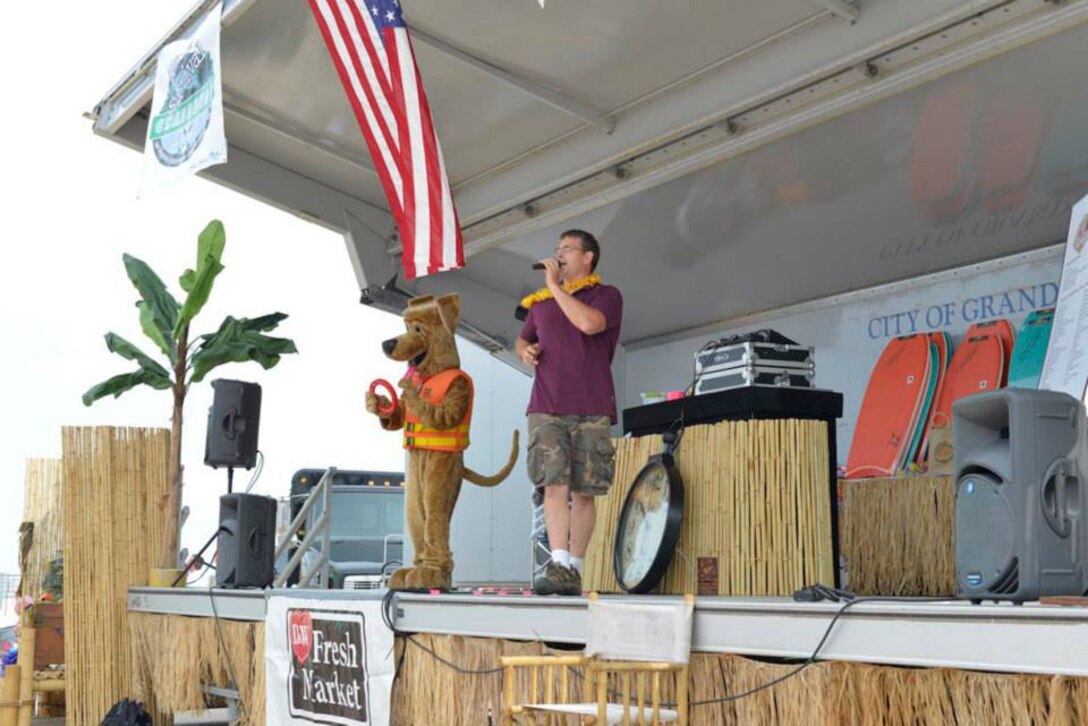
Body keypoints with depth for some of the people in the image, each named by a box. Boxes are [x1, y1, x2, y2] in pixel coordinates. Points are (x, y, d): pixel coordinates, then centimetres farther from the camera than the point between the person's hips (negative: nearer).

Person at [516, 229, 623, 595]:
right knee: (554, 485, -12)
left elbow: (590, 323, -18)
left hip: (592, 411, -2)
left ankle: (574, 569, 5)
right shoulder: (540, 301, 19)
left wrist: (555, 285, -10)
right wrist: (525, 351, 8)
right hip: (546, 409, 3)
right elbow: (523, 339, 33)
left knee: (583, 492, 0)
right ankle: (558, 565, -19)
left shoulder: (607, 296, 4)